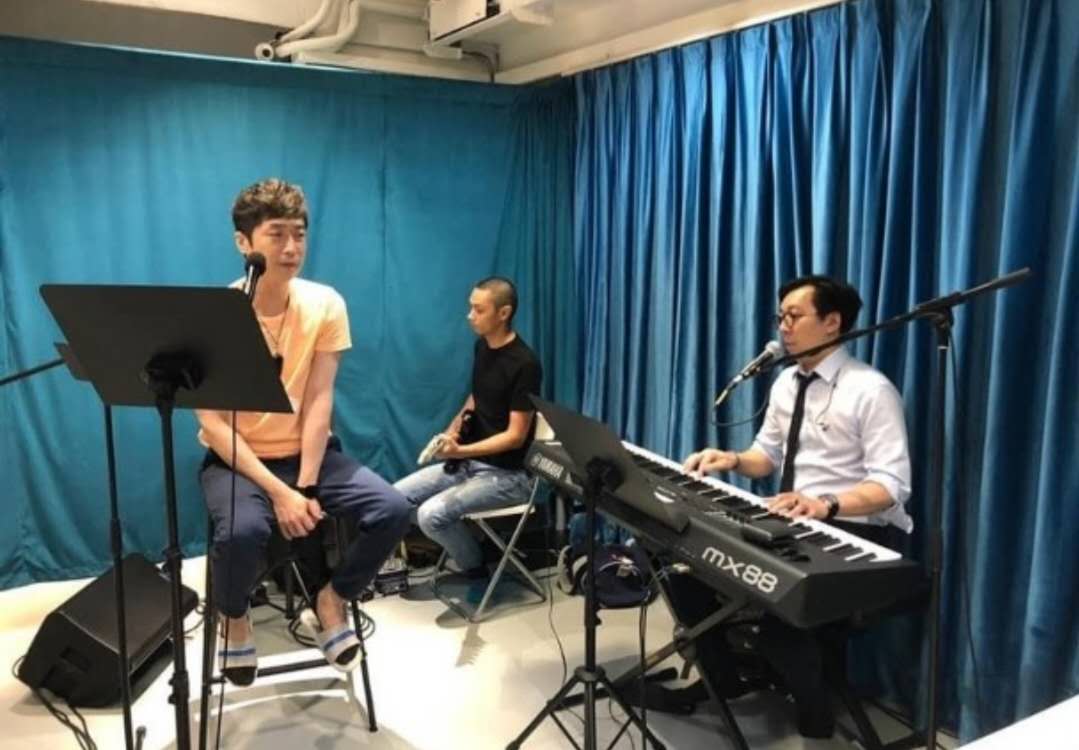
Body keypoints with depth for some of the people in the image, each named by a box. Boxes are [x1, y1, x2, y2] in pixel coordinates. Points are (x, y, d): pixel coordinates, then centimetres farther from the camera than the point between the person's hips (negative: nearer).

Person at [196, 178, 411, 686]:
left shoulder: (325, 304, -7)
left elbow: (319, 401, -10)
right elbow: (213, 424, -16)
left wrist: (307, 486, -19)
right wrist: (279, 492, -25)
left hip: (311, 452, 3)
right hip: (234, 460, -2)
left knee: (394, 510, -19)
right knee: (241, 530, -33)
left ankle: (331, 601, 9)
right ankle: (234, 620, 2)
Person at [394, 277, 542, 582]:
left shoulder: (524, 364, -20)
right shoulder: (482, 347, 5)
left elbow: (515, 436, -20)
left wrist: (460, 451, -27)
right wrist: (455, 426, 3)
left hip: (506, 474, -8)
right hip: (469, 462, 8)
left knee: (431, 514, -24)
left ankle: (476, 571, 1)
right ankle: (462, 544, 11)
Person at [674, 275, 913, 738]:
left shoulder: (870, 390, -14)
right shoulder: (786, 383, 9)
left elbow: (892, 484, -21)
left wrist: (826, 506, -37)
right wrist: (732, 460, -5)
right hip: (791, 524, 8)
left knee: (779, 609, -31)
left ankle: (816, 720, 0)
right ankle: (723, 681, 17)